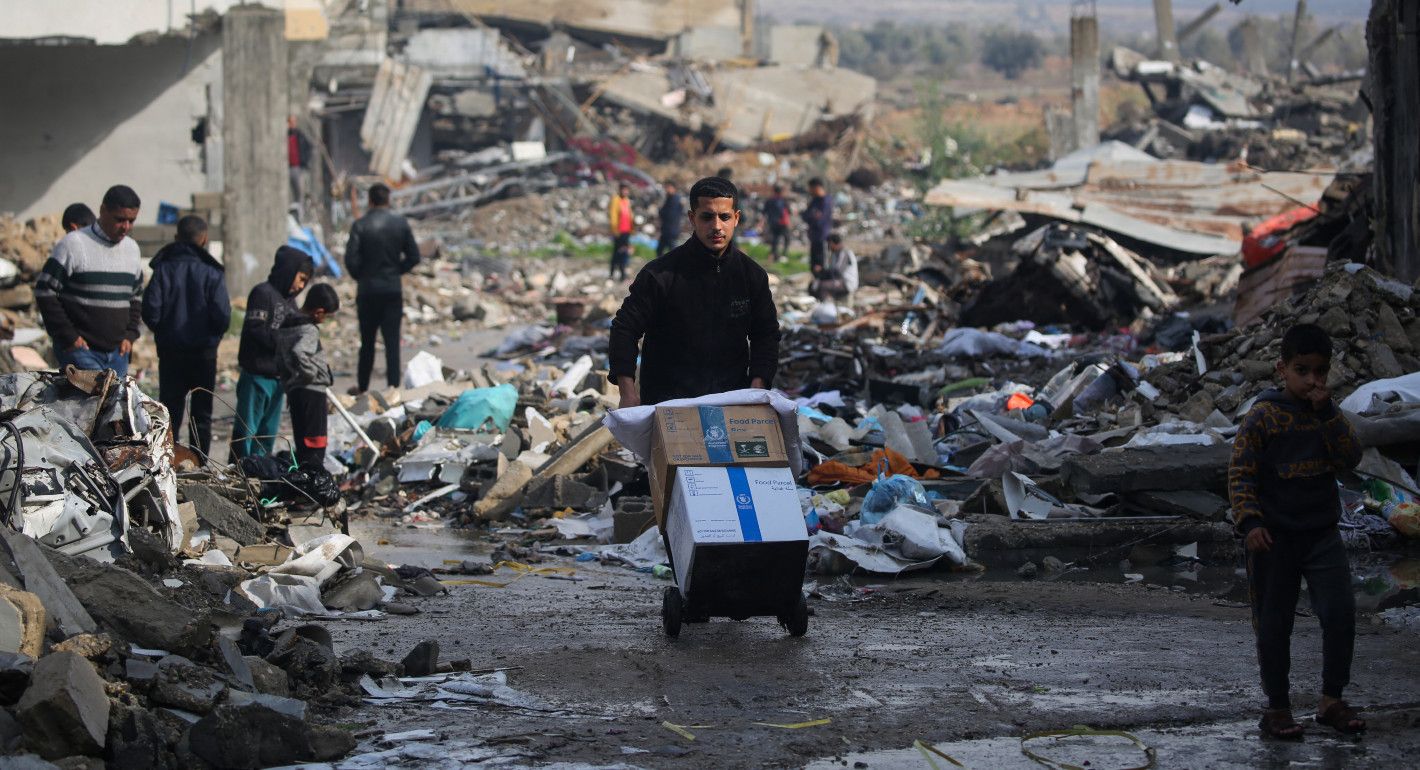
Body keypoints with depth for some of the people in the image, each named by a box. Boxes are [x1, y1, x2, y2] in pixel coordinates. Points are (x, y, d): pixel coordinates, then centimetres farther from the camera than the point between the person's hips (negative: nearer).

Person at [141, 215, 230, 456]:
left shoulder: (164, 268, -3)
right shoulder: (212, 272, -8)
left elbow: (150, 308, -10)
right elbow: (222, 314, -14)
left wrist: (163, 332, 8)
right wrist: (213, 335, 7)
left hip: (170, 351, 1)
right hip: (204, 352, -1)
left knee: (170, 410, 7)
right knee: (202, 413, 8)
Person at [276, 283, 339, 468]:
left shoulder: (285, 327, 12)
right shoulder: (310, 330, -16)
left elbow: (280, 362, 19)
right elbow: (298, 353, -35)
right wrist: (311, 372, -20)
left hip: (293, 390, 9)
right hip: (312, 392, -9)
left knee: (302, 445, 13)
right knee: (315, 446, -6)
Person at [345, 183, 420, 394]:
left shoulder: (360, 225, -9)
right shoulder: (400, 224, -2)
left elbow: (351, 259, -14)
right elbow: (414, 256, 0)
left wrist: (360, 276, 4)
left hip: (368, 289, -1)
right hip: (394, 289, 1)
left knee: (367, 341, 11)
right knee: (392, 342, 3)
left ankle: (362, 387, 20)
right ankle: (393, 387, 0)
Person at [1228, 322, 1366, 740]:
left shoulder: (1328, 414, 5)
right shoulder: (1264, 416, -8)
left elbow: (1350, 458, -9)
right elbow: (1240, 473, -9)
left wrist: (1327, 412, -16)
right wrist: (1250, 522, -19)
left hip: (1322, 533, 3)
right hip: (1275, 537, -3)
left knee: (1341, 612, -6)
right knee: (1274, 624, 5)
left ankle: (1332, 699, 8)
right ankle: (1276, 706, 17)